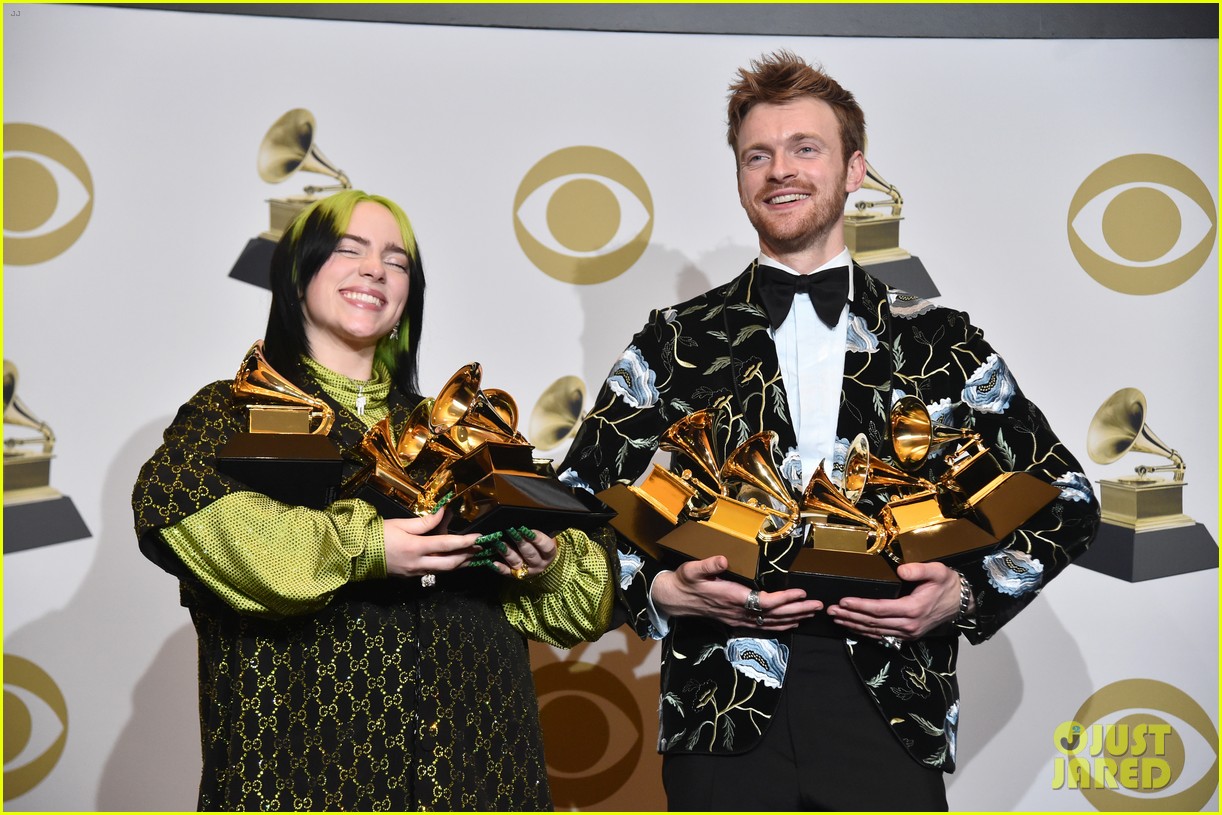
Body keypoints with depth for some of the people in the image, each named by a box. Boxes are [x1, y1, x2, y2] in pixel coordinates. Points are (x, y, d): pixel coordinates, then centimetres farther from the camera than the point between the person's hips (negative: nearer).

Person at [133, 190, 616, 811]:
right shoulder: (239, 408, 1)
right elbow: (172, 504, -21)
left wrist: (545, 566, -11)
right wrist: (359, 548, -24)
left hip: (470, 732, 4)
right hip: (309, 734, -4)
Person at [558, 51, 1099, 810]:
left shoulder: (941, 342, 6)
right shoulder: (676, 342, 4)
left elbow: (1065, 495, 10)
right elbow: (579, 498, 5)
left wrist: (967, 591, -7)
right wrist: (662, 589, -12)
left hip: (891, 718, 1)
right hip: (725, 719, 0)